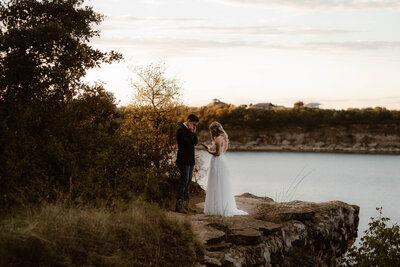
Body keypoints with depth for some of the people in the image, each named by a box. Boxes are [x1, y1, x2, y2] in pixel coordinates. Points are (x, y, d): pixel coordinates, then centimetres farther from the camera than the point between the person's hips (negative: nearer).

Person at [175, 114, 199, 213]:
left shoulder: (190, 130, 15)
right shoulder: (181, 130, -12)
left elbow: (195, 143, 11)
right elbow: (187, 142, -23)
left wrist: (194, 132, 0)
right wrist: (191, 132, -15)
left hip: (190, 160, 9)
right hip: (184, 160, -9)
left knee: (188, 181, 10)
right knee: (184, 181, -10)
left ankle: (185, 203, 14)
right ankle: (179, 205, -8)